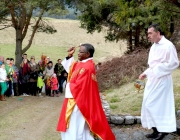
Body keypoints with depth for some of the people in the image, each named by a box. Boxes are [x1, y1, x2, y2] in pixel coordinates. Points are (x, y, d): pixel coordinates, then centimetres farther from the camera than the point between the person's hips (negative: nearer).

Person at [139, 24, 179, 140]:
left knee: (156, 105, -7)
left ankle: (163, 130, 6)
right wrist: (146, 73, 8)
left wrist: (158, 69, -16)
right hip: (153, 79, 9)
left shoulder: (168, 45, -14)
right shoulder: (154, 46, 12)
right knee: (150, 105, 10)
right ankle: (157, 130, 20)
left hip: (161, 80, -9)